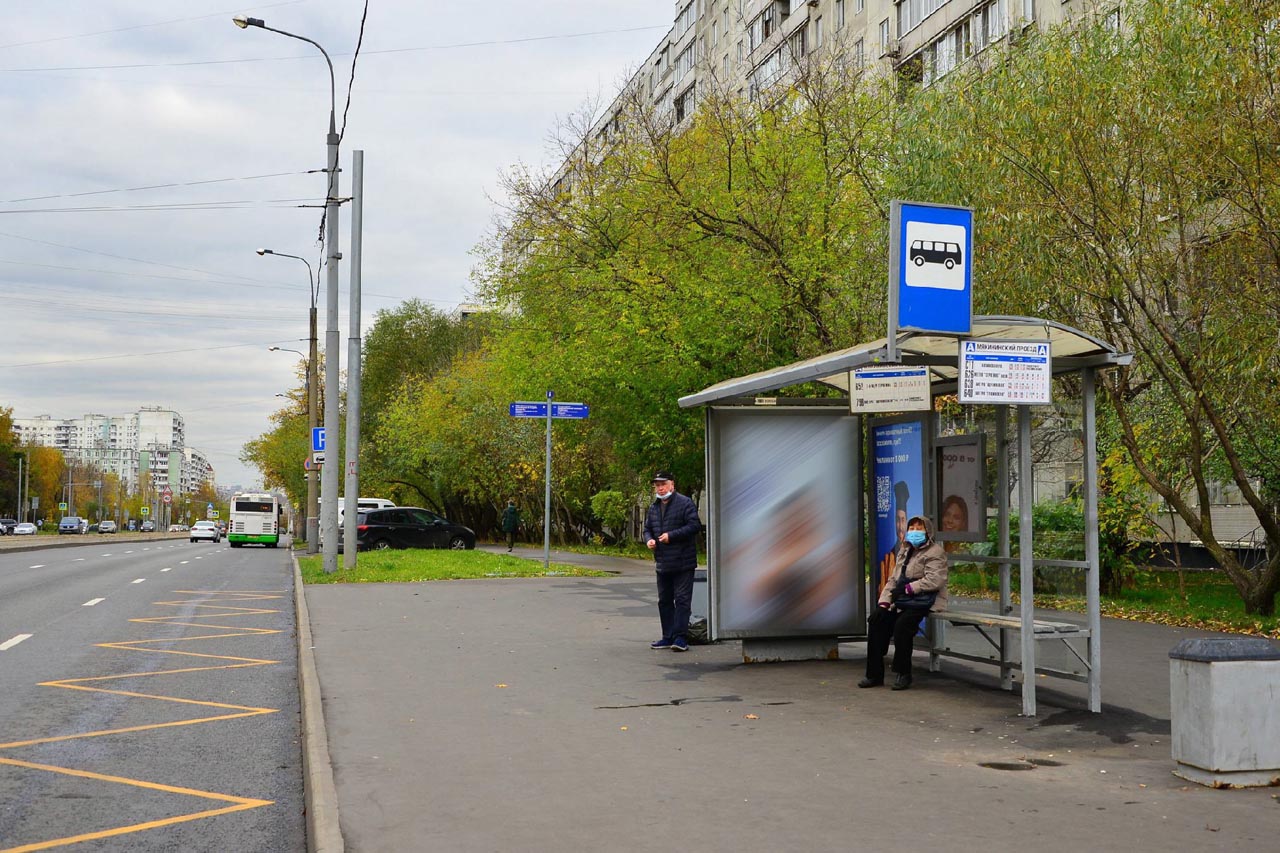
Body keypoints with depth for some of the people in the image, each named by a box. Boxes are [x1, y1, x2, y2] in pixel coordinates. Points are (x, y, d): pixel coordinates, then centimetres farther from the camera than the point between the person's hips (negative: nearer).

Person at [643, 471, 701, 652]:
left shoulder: (685, 503, -7)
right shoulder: (653, 507, 14)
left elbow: (694, 525, -15)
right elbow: (647, 528, 23)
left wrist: (671, 535, -19)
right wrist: (649, 539, 0)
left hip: (683, 562, -7)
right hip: (662, 563, 7)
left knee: (682, 600, -6)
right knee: (664, 600, 12)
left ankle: (680, 637, -5)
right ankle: (668, 637, 19)